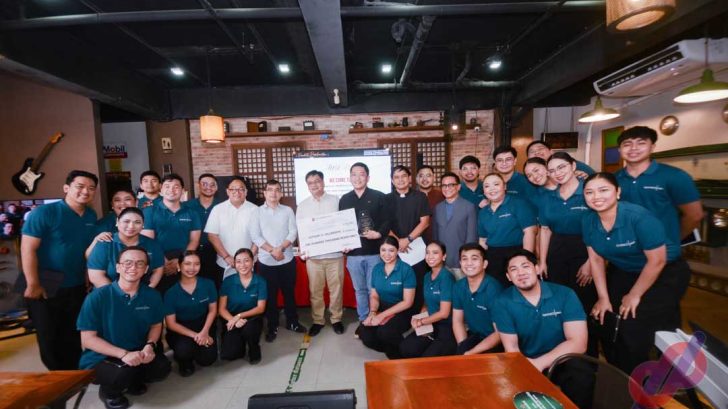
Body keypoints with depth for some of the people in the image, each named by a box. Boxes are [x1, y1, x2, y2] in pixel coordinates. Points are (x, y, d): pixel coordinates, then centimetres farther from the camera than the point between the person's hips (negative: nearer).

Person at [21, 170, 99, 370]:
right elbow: (28, 249, -16)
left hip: (77, 287, 5)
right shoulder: (45, 212, -14)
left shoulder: (91, 216, 3)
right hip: (46, 288, -5)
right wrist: (32, 284, -17)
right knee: (49, 338, 10)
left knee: (73, 338, 17)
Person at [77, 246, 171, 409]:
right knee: (124, 373, -31)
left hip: (137, 353, 4)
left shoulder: (152, 296, -6)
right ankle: (108, 390, 6)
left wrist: (149, 345, -13)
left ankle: (133, 380, 16)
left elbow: (156, 325, 8)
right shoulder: (97, 297, -16)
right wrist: (123, 354, -25)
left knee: (162, 367, -18)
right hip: (99, 358, -3)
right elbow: (88, 339, -15)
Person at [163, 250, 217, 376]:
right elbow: (171, 323, -11)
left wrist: (204, 332, -16)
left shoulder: (208, 284, -10)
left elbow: (212, 310, -1)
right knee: (184, 350, -32)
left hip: (203, 325, 2)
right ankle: (185, 360, 8)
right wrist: (194, 335, -20)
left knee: (208, 359, -14)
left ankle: (194, 350, 23)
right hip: (180, 329, -2)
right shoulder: (171, 292, -15)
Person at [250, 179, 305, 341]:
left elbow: (293, 232, -3)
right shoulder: (257, 211, 0)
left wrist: (280, 248, -16)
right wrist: (272, 250, -15)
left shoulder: (288, 210, 4)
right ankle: (272, 327, 24)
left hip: (287, 260, 1)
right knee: (270, 295, 9)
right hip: (266, 261, -1)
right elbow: (255, 235, -7)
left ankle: (292, 322, 29)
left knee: (289, 292, 12)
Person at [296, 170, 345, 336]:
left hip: (334, 253, -1)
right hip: (313, 255, 2)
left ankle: (336, 319, 26)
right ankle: (317, 320, 26)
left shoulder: (336, 201, 2)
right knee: (315, 290, 10)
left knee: (336, 288, 8)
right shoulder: (303, 205, 7)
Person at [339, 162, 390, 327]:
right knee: (359, 290, 14)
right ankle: (363, 320, 28)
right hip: (353, 253, 3)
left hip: (374, 252, -2)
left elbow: (387, 221, -2)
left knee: (374, 289, 7)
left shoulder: (378, 197, 0)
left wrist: (379, 233, -19)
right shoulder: (344, 199, 9)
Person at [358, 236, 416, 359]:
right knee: (364, 334, -21)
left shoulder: (406, 270, -12)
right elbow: (374, 295, 10)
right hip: (382, 308, 5)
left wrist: (382, 315, -18)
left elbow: (407, 302, -13)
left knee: (384, 332, -32)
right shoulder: (377, 268, 4)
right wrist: (372, 312, -11)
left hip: (402, 312, -4)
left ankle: (401, 353, 1)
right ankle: (392, 349, 6)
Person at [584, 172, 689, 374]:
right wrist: (604, 297, -3)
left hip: (663, 274, -5)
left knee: (634, 330, -10)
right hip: (622, 273, 6)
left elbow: (657, 261, -22)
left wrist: (634, 296, -13)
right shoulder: (588, 221, -13)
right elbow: (596, 260, -4)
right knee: (604, 322, 5)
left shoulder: (639, 217, -29)